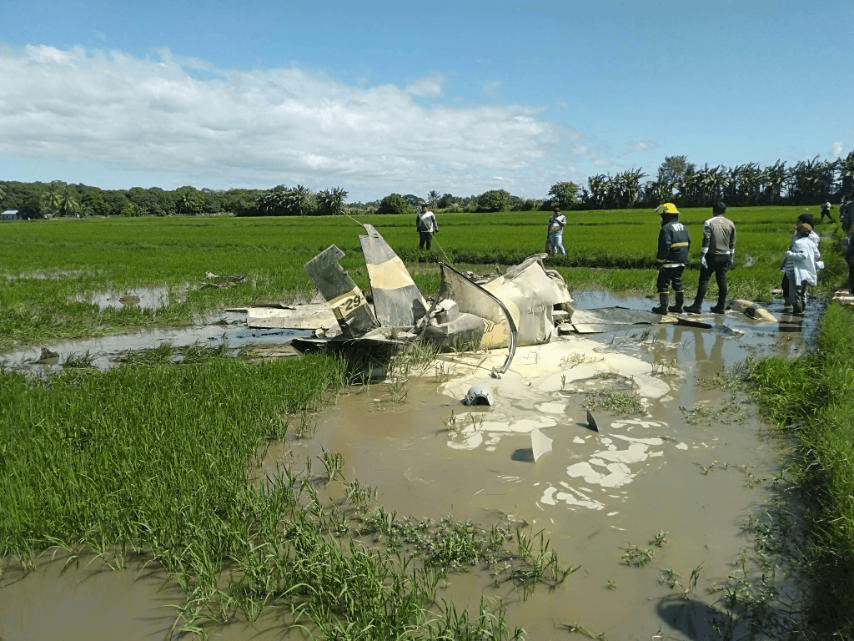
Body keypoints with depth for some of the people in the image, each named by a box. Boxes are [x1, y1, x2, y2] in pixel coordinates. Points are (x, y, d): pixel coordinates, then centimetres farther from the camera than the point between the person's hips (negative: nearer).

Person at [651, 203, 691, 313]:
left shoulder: (666, 228, -15)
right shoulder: (682, 227, 13)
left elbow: (664, 247, -20)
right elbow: (688, 243, 17)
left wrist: (660, 262, -14)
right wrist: (684, 257, 22)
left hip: (670, 262, -9)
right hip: (681, 262, 9)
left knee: (663, 283, -2)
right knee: (677, 282, 17)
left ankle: (663, 307, -2)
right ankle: (678, 306, 21)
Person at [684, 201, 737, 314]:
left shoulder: (709, 223, -8)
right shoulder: (730, 224, 8)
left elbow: (706, 241, -13)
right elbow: (732, 243, 12)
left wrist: (702, 256, -12)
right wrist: (731, 257, 20)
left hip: (712, 256, -5)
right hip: (725, 256, 5)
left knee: (704, 280, -2)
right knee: (722, 281, 8)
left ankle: (697, 305, -3)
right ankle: (721, 306, 13)